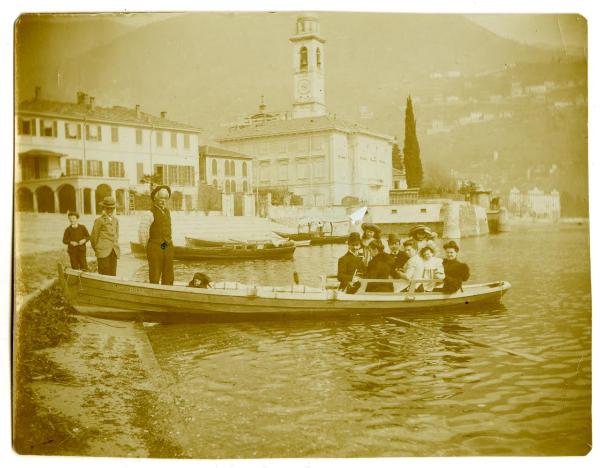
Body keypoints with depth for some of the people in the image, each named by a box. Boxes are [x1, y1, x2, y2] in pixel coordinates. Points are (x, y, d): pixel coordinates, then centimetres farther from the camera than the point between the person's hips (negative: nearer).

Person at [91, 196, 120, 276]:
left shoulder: (115, 220, 14)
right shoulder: (99, 220, -3)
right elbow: (93, 237, 1)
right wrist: (96, 249, 9)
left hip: (114, 251, 5)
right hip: (103, 251, -5)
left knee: (113, 274, 3)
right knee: (104, 275, -7)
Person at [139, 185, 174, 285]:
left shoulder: (167, 211, 12)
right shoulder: (150, 213, -10)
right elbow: (142, 231, -15)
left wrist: (168, 243, 16)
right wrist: (147, 246, -6)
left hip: (168, 248, 7)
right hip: (155, 249, -7)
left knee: (168, 278, 10)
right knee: (155, 278, -1)